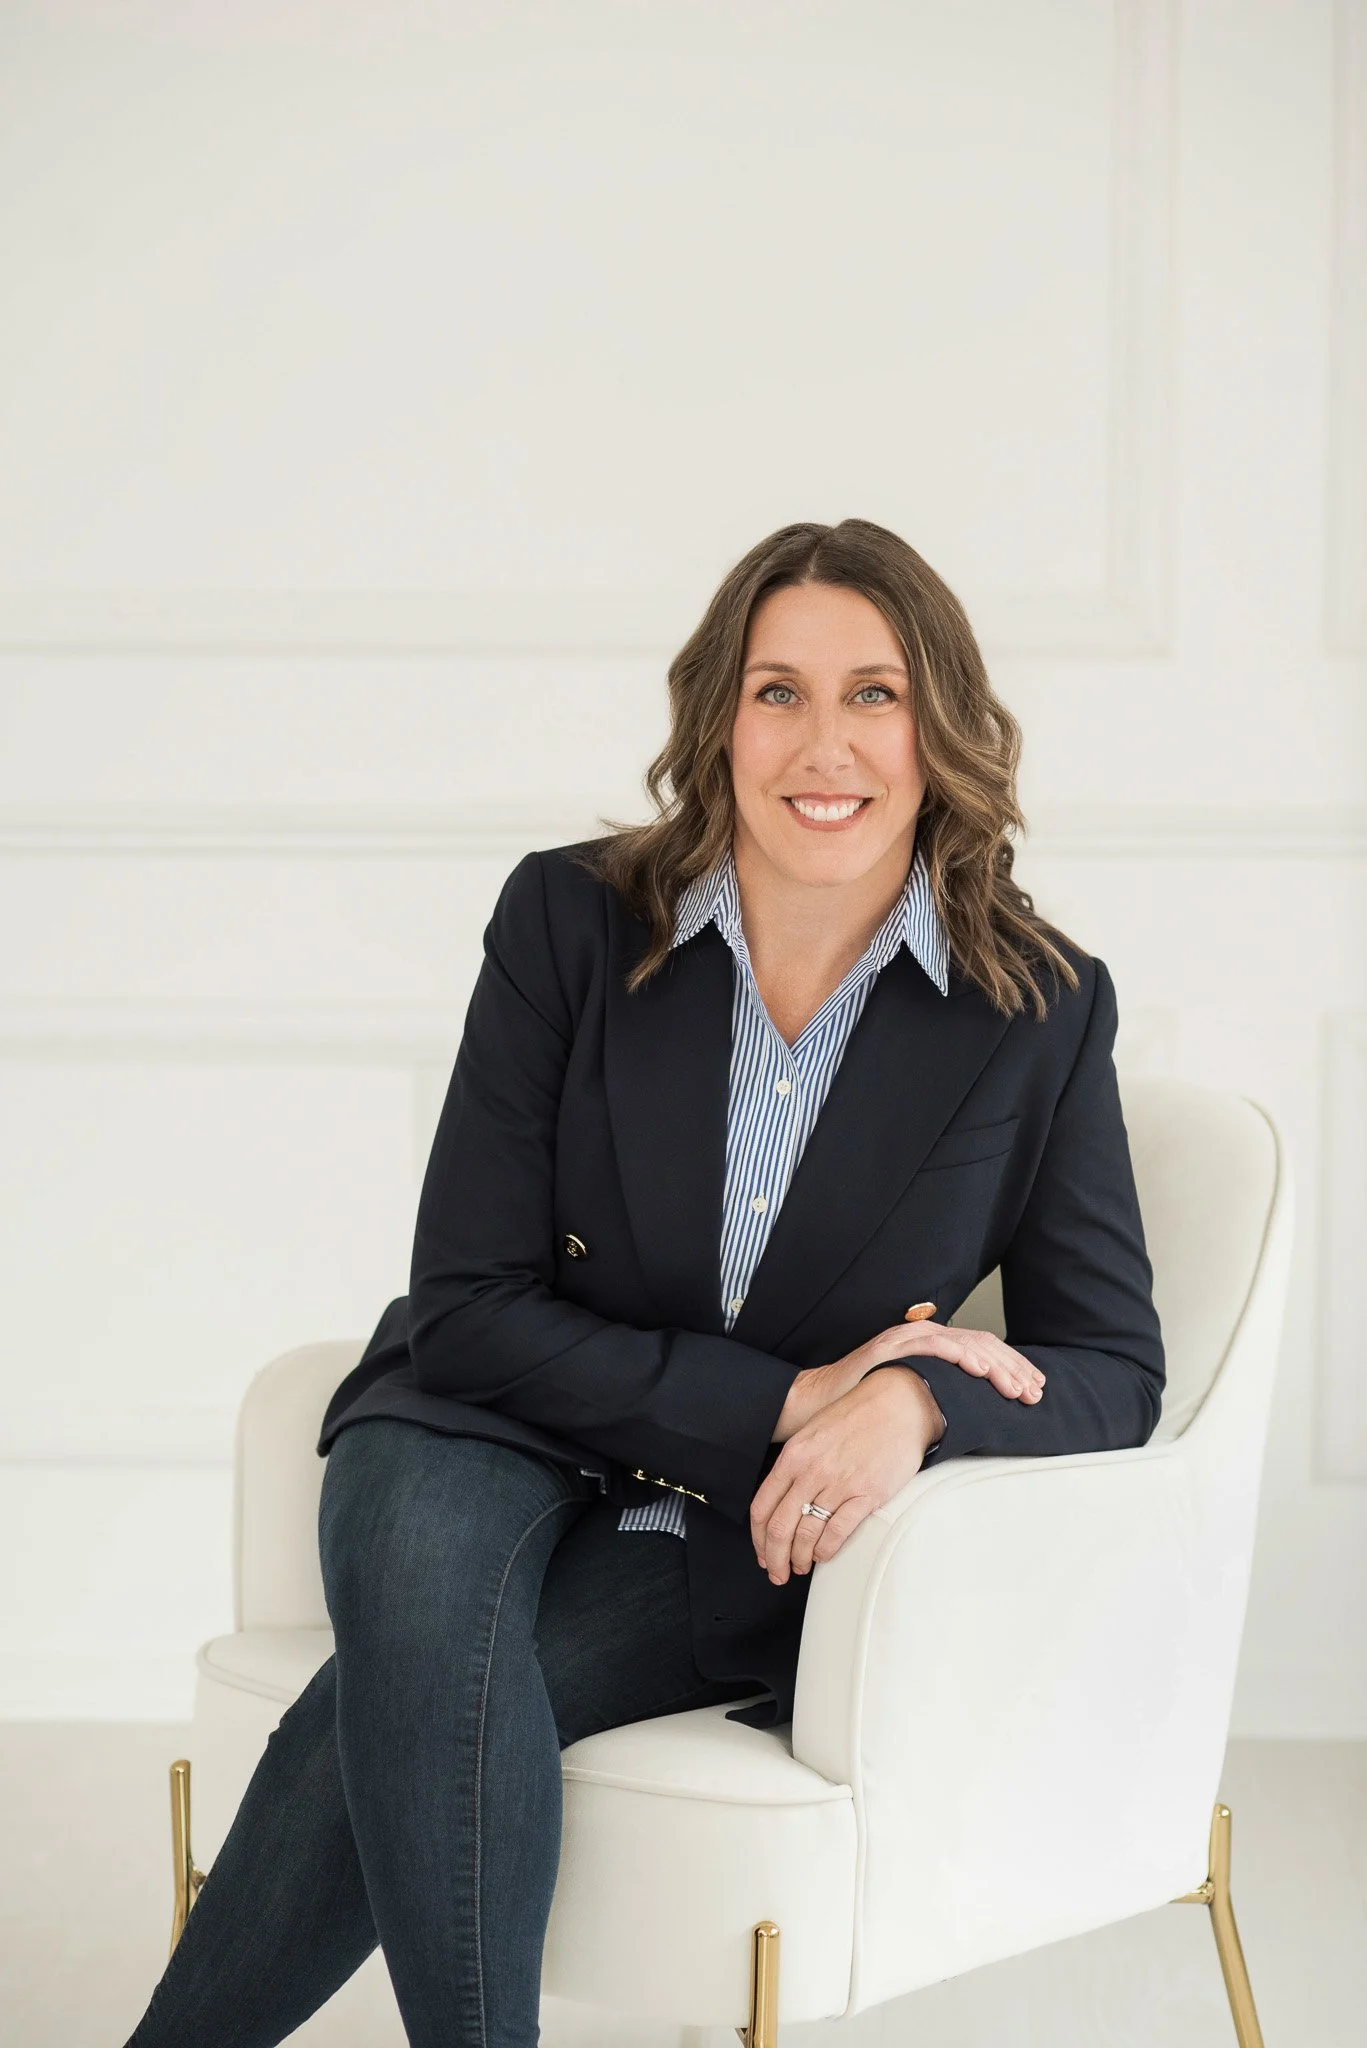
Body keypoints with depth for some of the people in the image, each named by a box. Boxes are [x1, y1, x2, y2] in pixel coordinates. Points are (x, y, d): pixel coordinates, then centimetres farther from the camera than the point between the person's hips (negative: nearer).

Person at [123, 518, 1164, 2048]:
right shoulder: (570, 919, -5)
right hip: (495, 1450, 1)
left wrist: (911, 1407, -26)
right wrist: (790, 1397, -18)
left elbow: (1116, 1366, -3)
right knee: (427, 1577, -36)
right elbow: (465, 1307, -8)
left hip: (762, 1531, -1)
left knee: (399, 1714, -29)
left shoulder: (1041, 1009, -5)